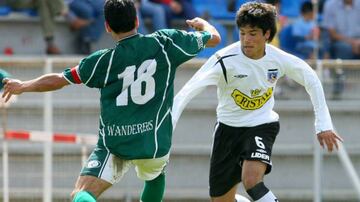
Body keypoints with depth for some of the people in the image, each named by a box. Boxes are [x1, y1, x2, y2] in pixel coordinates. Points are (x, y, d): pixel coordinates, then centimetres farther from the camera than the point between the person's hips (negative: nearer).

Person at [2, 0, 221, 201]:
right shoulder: (165, 43, 0)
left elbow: (57, 80, 4)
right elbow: (214, 38, 13)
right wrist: (202, 24, 37)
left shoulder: (104, 61, -2)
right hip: (155, 142, 3)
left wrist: (23, 86, 21)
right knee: (156, 176, 36)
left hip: (114, 145, -3)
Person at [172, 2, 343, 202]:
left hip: (262, 126, -1)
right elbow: (187, 92, -30)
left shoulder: (278, 59, -12)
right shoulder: (225, 60, -22)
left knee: (251, 180, -31)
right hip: (229, 127, 1)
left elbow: (311, 80, 7)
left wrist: (323, 125, 6)